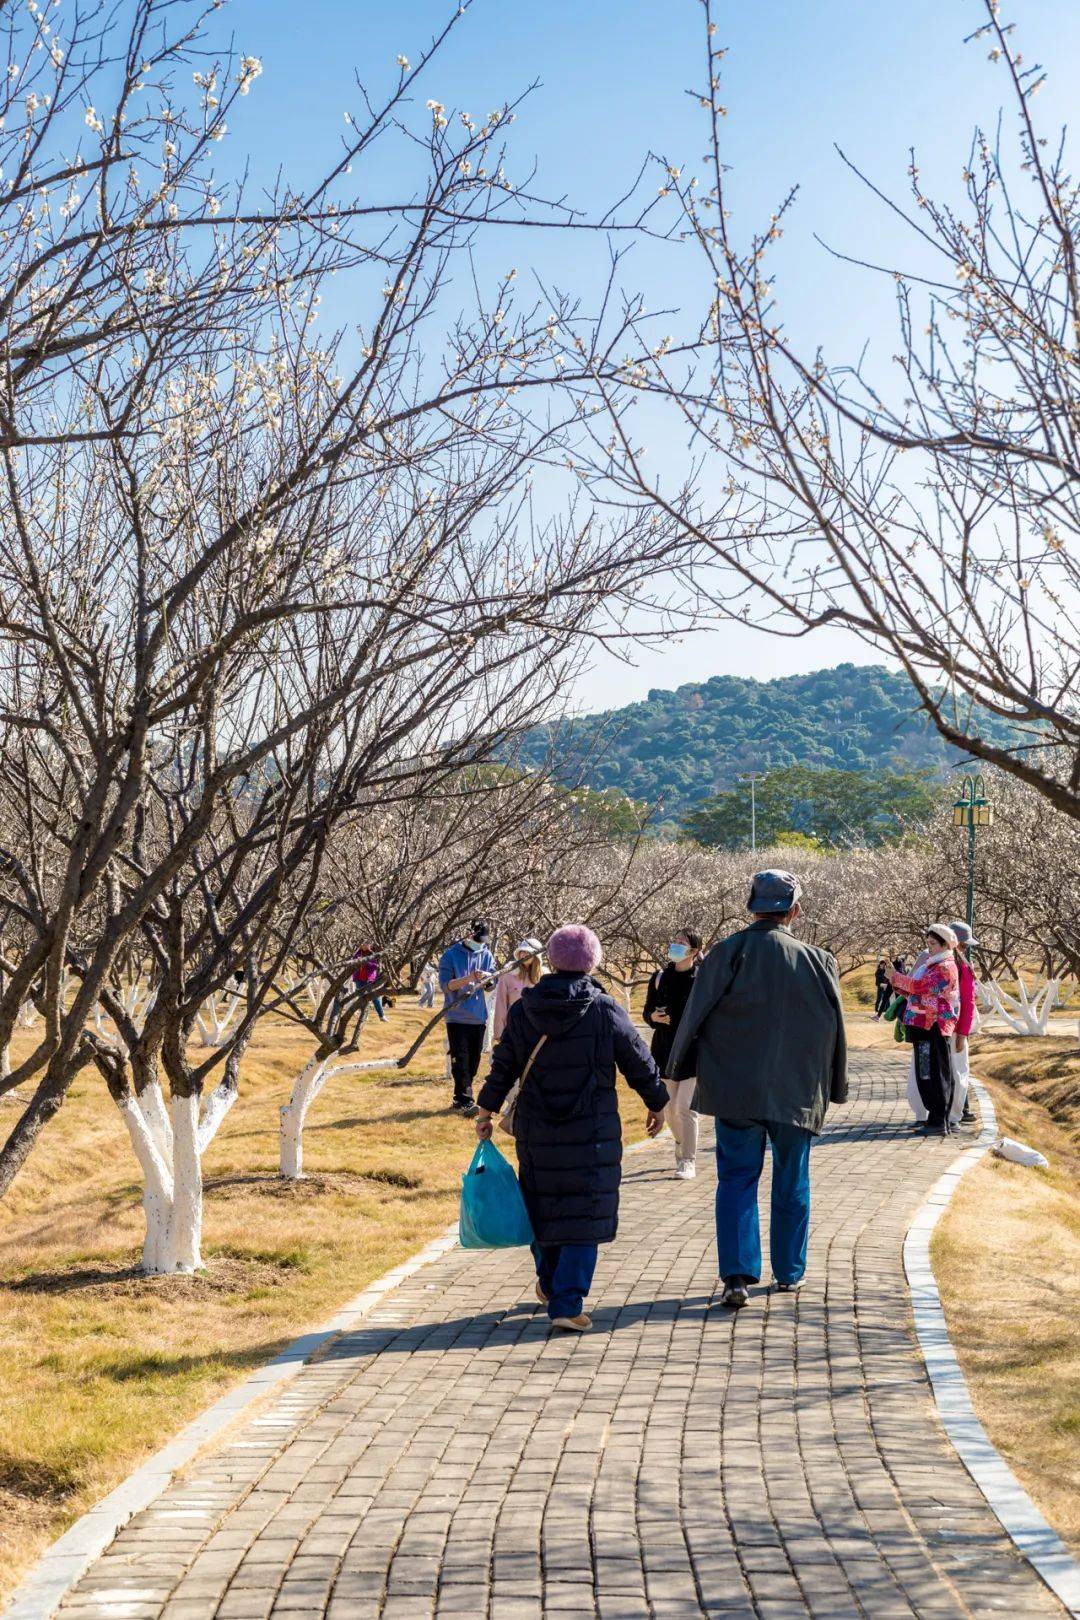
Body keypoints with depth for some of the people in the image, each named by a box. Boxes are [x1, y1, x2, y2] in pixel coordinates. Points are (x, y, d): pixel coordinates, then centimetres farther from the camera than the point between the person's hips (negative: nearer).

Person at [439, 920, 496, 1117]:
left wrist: (485, 976, -20)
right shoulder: (450, 955, -5)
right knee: (461, 1061, -8)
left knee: (473, 1062, 9)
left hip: (478, 1017, 5)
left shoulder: (486, 955, 7)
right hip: (457, 1017, -5)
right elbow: (446, 985, -11)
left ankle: (460, 1100, 20)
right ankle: (464, 1101, -8)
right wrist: (468, 978, -25)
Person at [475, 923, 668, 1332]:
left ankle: (550, 1286, 37)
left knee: (542, 1207, 19)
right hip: (592, 1134, -3)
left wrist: (487, 1111, 19)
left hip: (535, 1133, 4)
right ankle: (567, 1304, -4)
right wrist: (657, 1104, 16)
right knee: (584, 1216, 2)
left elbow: (503, 1067, 6)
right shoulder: (605, 1011, -9)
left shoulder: (523, 1010, -1)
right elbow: (639, 1063, 0)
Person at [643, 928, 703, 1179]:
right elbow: (647, 1012, 13)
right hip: (666, 1051, 5)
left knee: (685, 1108, -10)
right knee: (671, 1110, 13)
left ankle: (688, 1161, 0)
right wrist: (653, 1017, -9)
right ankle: (683, 1149, 36)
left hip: (694, 1052, -5)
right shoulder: (660, 977, 6)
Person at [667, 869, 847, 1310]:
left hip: (736, 1091, -1)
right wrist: (835, 1088, 18)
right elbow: (835, 1029, 5)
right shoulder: (818, 961, -2)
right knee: (792, 1183, 16)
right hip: (797, 1093, 2)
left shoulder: (728, 953, -9)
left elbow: (695, 1015, -6)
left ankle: (736, 1276, -7)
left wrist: (673, 1069, 7)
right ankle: (789, 1273, 25)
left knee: (736, 1180, 5)